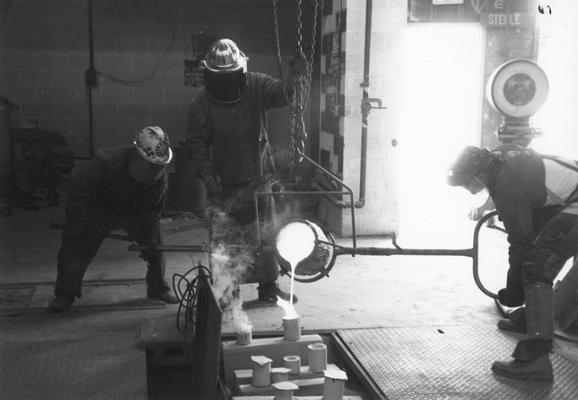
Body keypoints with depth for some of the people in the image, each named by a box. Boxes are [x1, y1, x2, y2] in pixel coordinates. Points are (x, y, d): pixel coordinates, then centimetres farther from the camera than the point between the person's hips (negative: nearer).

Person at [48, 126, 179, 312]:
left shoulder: (159, 175, -23)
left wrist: (150, 237, -22)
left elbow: (151, 211, -11)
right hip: (99, 210, -3)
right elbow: (78, 185, -25)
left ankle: (158, 288, 17)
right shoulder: (107, 161, -37)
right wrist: (76, 221, -25)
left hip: (134, 211, 3)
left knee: (155, 246, -4)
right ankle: (65, 294, 13)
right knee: (76, 249, -7)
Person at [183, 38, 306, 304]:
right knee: (223, 241, 0)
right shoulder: (201, 103, -7)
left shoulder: (256, 86, -3)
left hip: (258, 178, 2)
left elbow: (281, 94, -18)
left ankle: (268, 286, 25)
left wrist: (293, 78, -40)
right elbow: (196, 143, -5)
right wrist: (207, 175, -18)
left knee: (265, 235, 10)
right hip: (223, 184, -2)